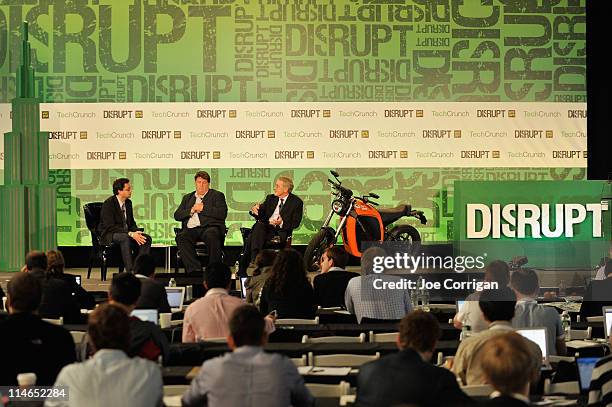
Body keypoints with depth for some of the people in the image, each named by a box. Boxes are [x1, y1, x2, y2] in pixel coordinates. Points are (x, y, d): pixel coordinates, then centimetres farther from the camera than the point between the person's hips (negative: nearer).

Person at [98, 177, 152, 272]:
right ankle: (130, 271, -38)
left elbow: (132, 222, 16)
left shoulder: (128, 203, 8)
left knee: (147, 238, -14)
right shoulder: (109, 204, -16)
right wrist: (130, 234, -30)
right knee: (125, 238, -38)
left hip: (125, 233, 8)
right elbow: (110, 227, -23)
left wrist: (136, 232, -9)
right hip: (109, 235, -7)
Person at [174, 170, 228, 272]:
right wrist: (191, 210, 1)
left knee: (212, 235, -39)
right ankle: (195, 270, -35)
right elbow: (177, 215, 18)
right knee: (181, 237, -31)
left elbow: (223, 214, -1)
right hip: (190, 229, 3)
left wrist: (203, 208, -3)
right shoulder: (187, 197, 29)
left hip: (209, 227, -3)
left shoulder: (217, 195, 16)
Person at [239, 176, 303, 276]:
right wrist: (255, 211, -8)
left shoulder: (296, 202, 5)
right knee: (259, 225, -34)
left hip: (280, 231, -4)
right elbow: (260, 215, 16)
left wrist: (282, 223, -19)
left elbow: (295, 223, -1)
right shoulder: (270, 198, 20)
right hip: (264, 227, 4)